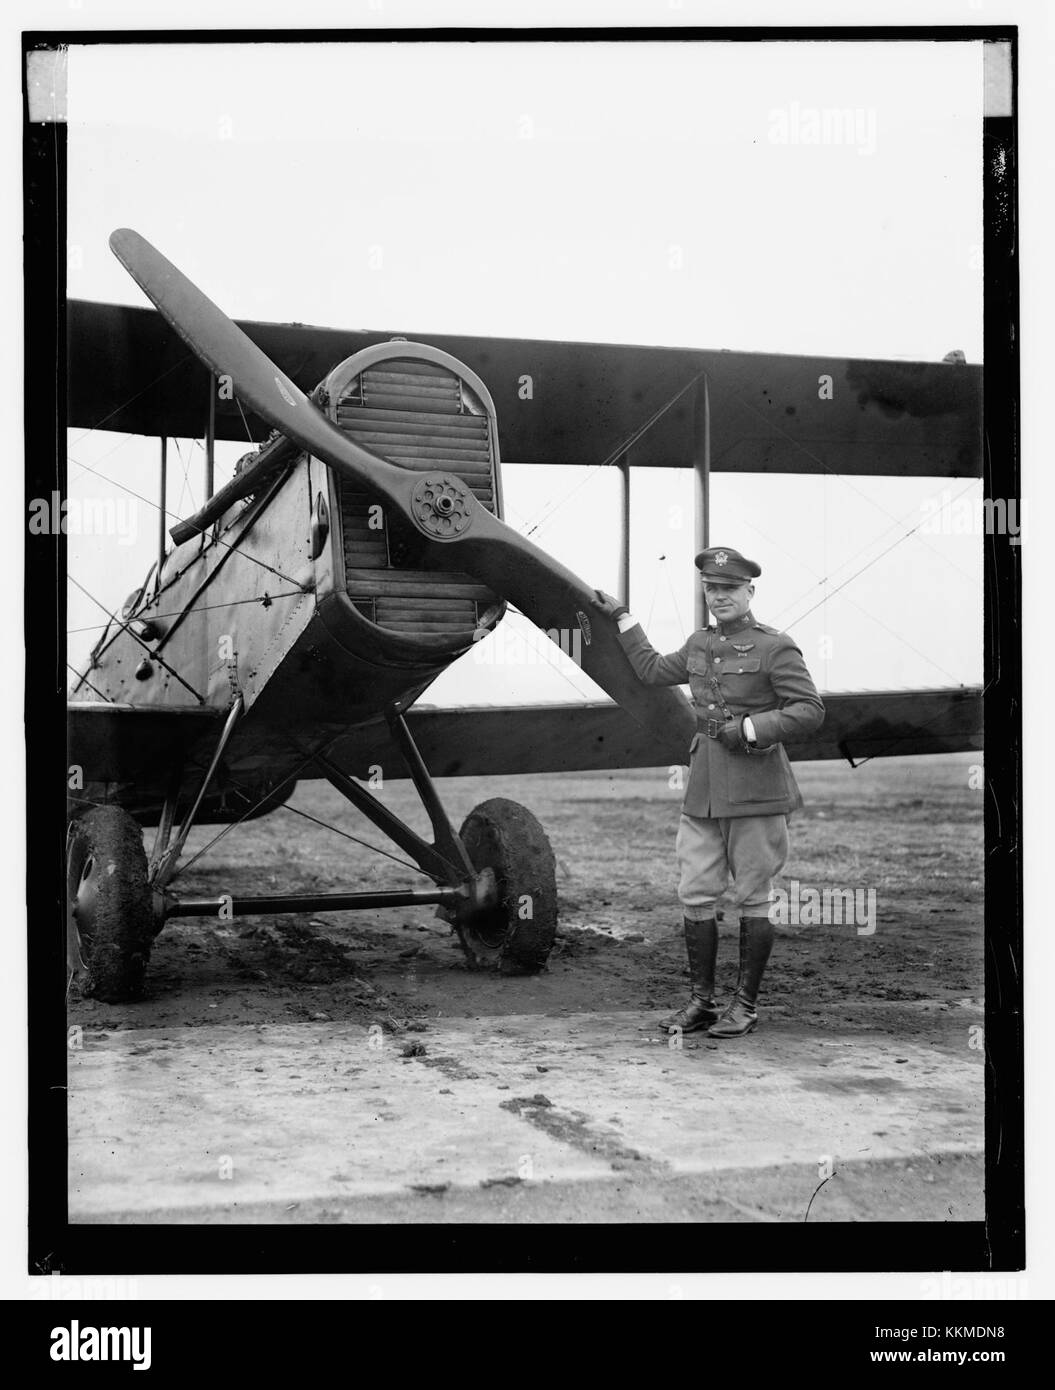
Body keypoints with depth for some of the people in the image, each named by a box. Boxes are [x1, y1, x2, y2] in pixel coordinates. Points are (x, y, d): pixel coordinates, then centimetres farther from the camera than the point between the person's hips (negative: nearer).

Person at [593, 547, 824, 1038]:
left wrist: (750, 728, -15)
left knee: (752, 900, 2)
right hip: (703, 789, 6)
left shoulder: (775, 647, -6)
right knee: (695, 896, 6)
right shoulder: (699, 644, 14)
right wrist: (622, 619, 34)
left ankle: (745, 1006, 11)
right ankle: (701, 1001, 16)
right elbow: (654, 671, 32)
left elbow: (811, 710, -9)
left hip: (756, 791, -6)